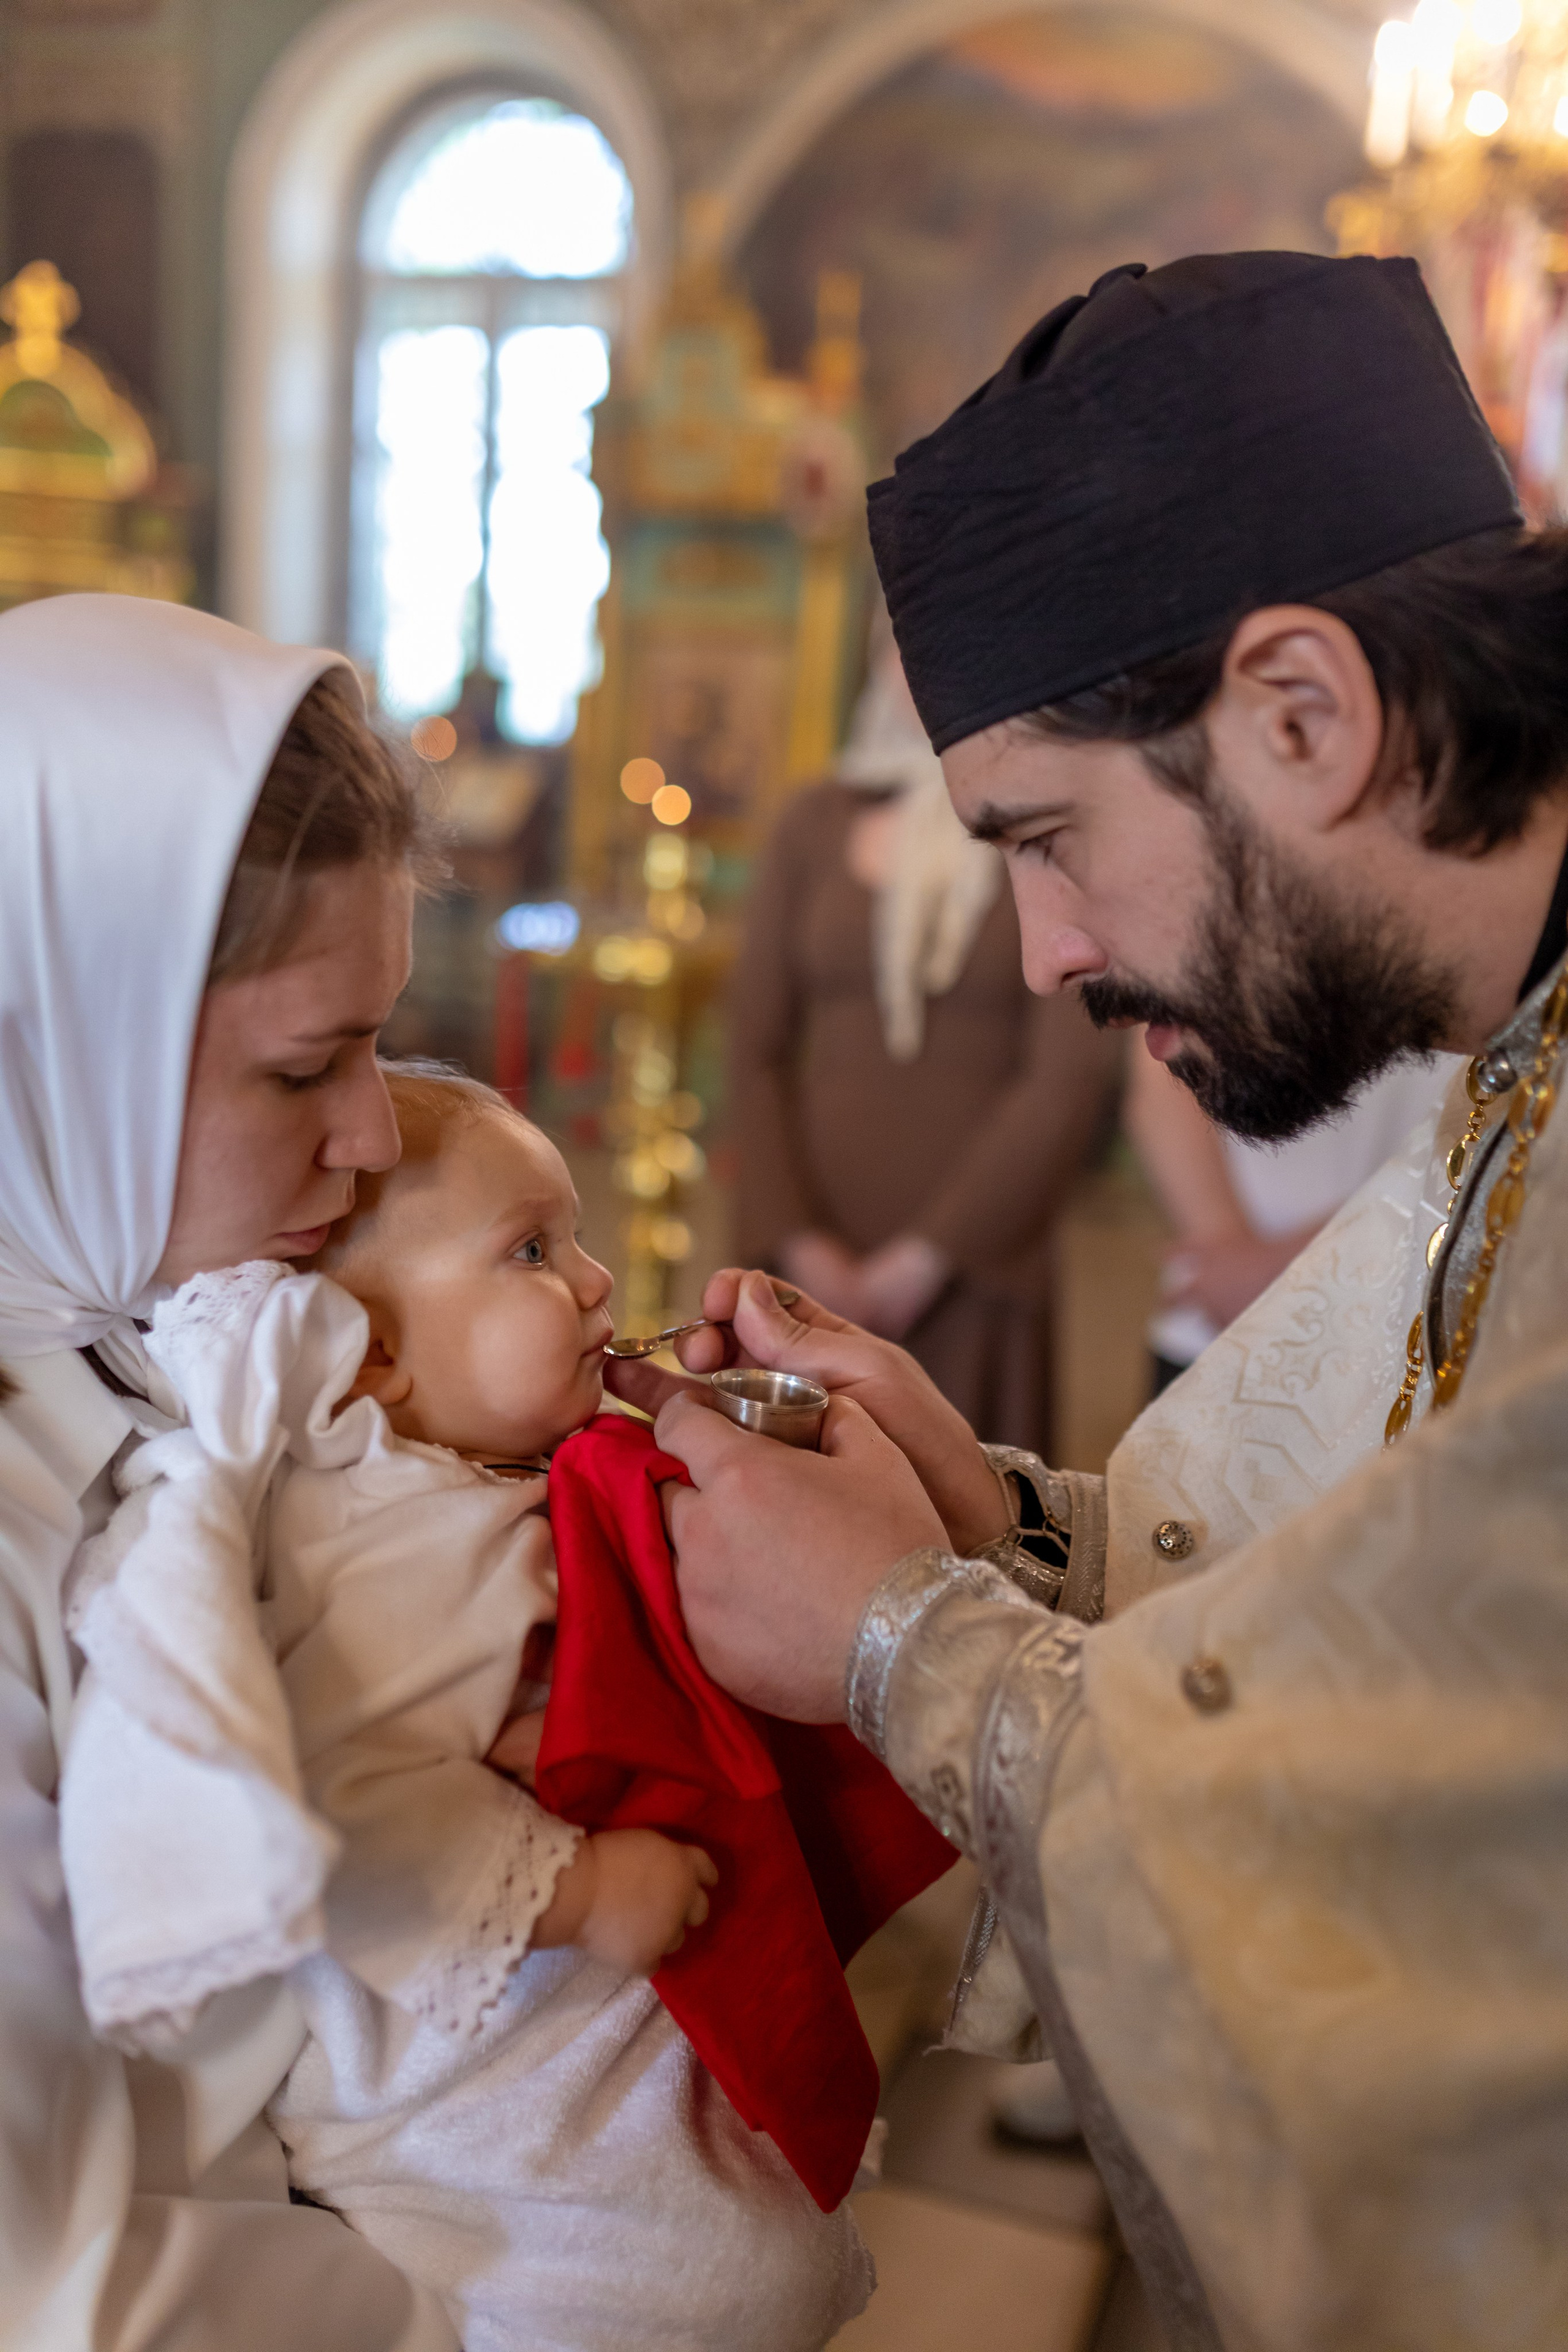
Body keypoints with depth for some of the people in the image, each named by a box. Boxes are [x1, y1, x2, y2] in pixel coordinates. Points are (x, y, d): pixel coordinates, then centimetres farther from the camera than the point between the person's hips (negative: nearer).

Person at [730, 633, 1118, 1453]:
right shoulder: (817, 822, 10)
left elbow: (1072, 1074, -7)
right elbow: (756, 1046, 6)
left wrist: (928, 1255, -9)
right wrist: (796, 1240, -5)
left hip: (973, 1269, -2)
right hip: (814, 1263, 3)